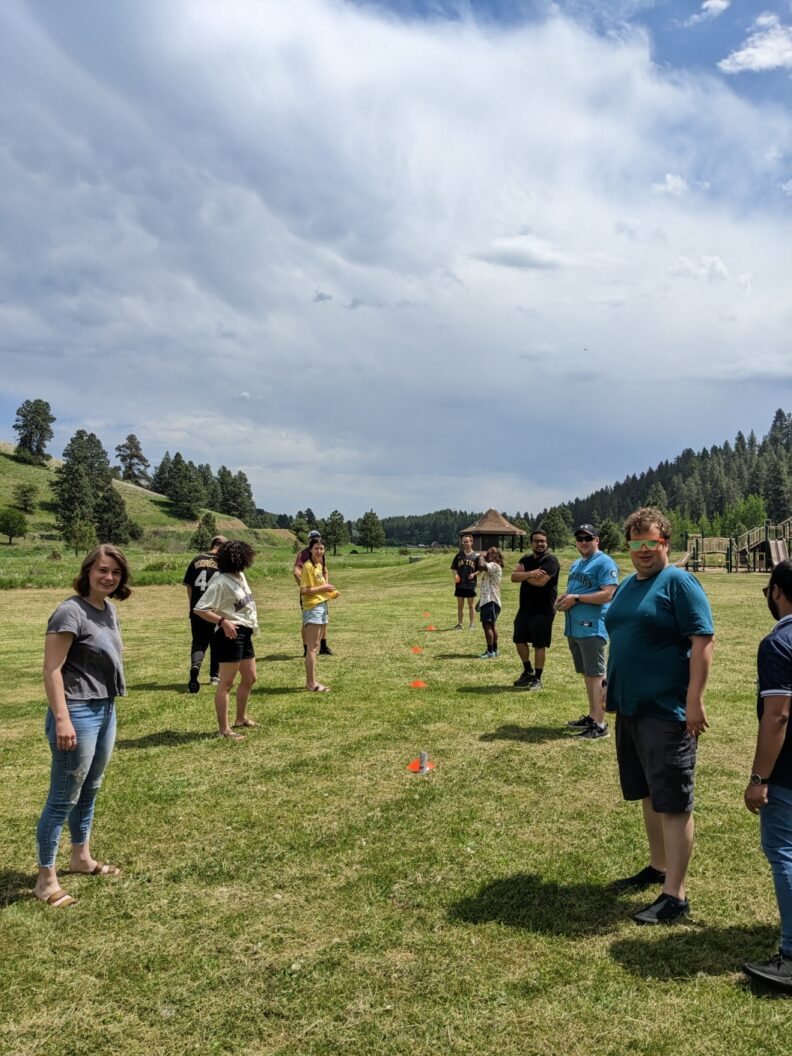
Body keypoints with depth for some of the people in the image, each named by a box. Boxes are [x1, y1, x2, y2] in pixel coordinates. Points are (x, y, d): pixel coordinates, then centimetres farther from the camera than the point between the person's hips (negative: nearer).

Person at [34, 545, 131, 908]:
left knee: (89, 790, 22)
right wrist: (62, 719, -24)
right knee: (63, 798, 1)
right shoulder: (71, 612, -19)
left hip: (105, 709, 9)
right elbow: (52, 669, -20)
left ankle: (81, 857, 39)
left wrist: (107, 707, 16)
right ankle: (46, 879, 14)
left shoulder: (108, 609, 6)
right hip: (79, 713, -9)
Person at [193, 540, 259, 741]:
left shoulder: (240, 576, 10)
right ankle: (224, 729, 2)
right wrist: (223, 621, -29)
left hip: (245, 634, 10)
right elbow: (200, 609, -21)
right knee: (226, 683, -3)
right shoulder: (221, 582, -18)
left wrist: (252, 625, 19)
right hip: (231, 634, -10)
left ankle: (241, 718, 36)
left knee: (249, 678, 20)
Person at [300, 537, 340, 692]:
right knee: (312, 647, -7)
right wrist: (323, 588, -17)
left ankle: (311, 681, 18)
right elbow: (304, 590, -19)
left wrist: (331, 592, 7)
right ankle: (312, 683, -5)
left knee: (315, 646, 12)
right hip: (312, 608, -10)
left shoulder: (320, 565, 15)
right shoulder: (308, 566, -13)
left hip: (322, 606, 10)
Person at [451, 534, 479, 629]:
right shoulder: (459, 555, 6)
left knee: (471, 605, 4)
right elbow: (453, 568, 11)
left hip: (471, 584, -2)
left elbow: (480, 570, 4)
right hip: (460, 584, 2)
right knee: (460, 605, 9)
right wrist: (455, 574, -8)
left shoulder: (476, 556, 0)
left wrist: (474, 574, -14)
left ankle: (472, 624, 11)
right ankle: (459, 624, 16)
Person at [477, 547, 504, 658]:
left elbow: (482, 566, -28)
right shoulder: (490, 567, 22)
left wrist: (481, 557, -12)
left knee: (487, 625, -14)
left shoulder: (494, 565, -11)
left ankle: (490, 652, -14)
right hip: (487, 600, 11)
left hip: (491, 600, -11)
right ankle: (494, 650, 24)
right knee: (490, 626, 16)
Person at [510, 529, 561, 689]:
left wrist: (523, 574, -8)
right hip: (525, 608, 7)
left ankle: (538, 679, 13)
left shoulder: (551, 560, -11)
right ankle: (528, 672, 32)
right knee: (519, 640, 14)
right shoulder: (526, 559, 11)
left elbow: (540, 581, -24)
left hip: (543, 610, -7)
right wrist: (530, 574, -21)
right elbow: (514, 577, -4)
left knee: (539, 645, 1)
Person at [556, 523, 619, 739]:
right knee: (586, 674, 16)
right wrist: (564, 600, 5)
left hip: (592, 628, -9)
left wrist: (576, 598, -18)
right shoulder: (576, 564, 20)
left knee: (596, 675, -7)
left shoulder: (604, 563, -9)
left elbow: (608, 594, -19)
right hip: (574, 628, 9)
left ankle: (599, 724, -5)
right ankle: (592, 716, 26)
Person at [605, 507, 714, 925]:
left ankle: (675, 896, 6)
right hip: (630, 707, 8)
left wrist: (694, 700, -21)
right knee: (648, 794, 19)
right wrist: (613, 689, 20)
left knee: (672, 802, -2)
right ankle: (658, 867, 35)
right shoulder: (627, 586, 13)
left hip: (667, 711, -8)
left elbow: (703, 640, -17)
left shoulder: (679, 583, -11)